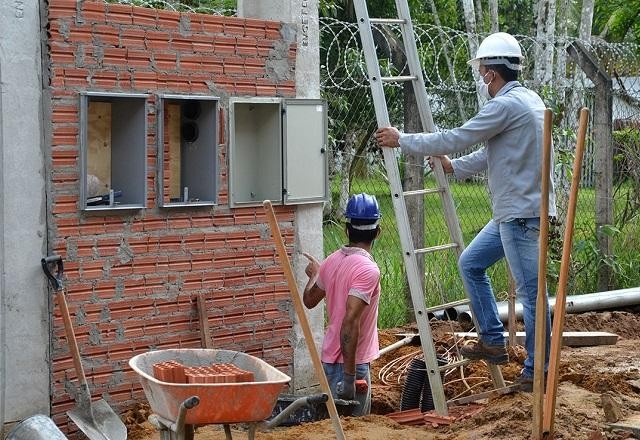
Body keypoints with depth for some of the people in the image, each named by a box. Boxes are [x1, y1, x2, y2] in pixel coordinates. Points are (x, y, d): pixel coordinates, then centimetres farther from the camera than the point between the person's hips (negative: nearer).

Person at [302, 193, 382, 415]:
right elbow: (350, 321, -28)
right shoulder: (368, 269, -21)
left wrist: (314, 275, 39)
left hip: (330, 357, 8)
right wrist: (350, 374, -26)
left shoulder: (332, 260, 3)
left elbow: (309, 300, 18)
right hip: (351, 362, -8)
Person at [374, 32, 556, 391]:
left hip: (522, 213, -11)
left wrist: (402, 140, -5)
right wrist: (454, 167, 29)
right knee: (471, 263, 18)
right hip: (511, 213, 11)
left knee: (530, 291, -3)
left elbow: (456, 139, -15)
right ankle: (493, 342, 21)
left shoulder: (507, 105, -17)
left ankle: (537, 372, 4)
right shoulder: (527, 99, 14)